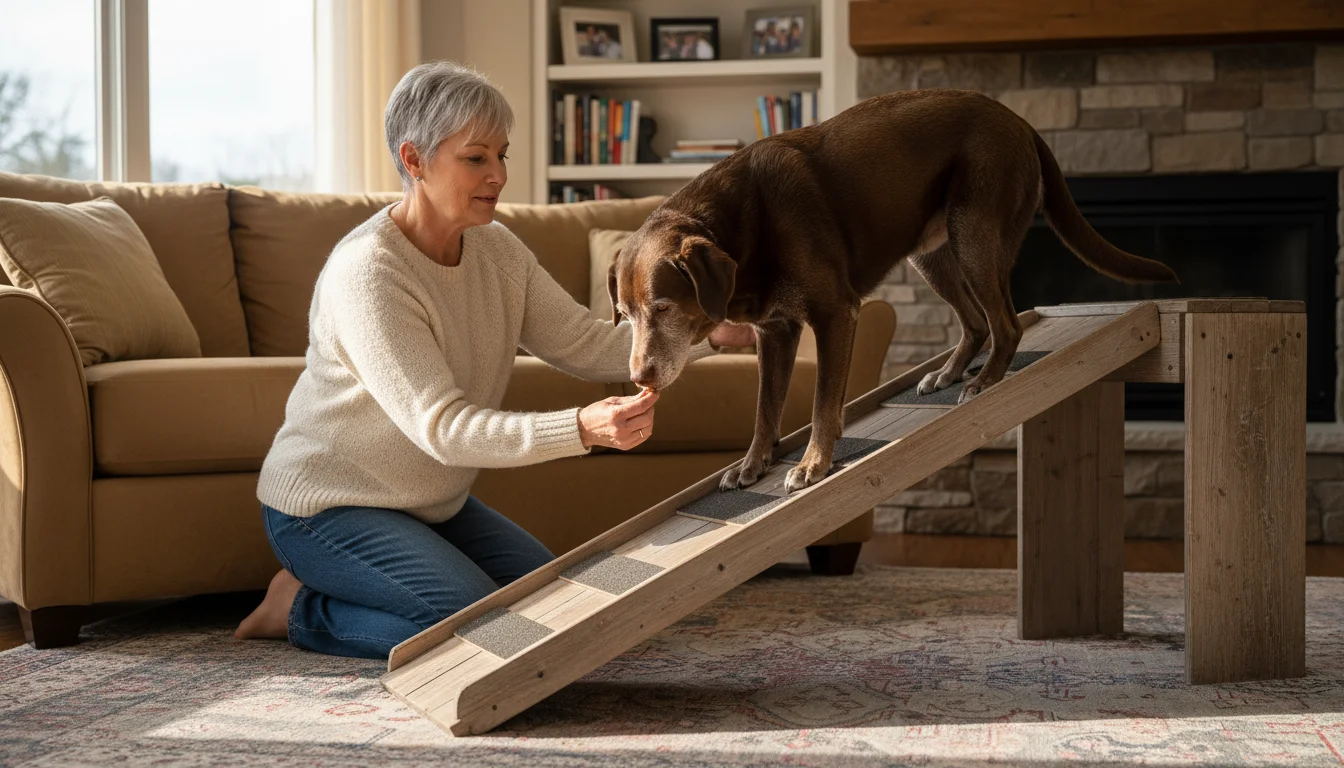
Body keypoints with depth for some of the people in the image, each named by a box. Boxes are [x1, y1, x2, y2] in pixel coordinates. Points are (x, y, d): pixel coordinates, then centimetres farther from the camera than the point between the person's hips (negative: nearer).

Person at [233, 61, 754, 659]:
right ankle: (304, 609, 0)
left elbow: (586, 344, -5)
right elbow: (441, 428, -33)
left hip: (431, 500, 9)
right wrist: (583, 428, -45)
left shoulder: (496, 250, -2)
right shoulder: (367, 271, -28)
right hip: (327, 505, -9)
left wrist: (705, 333, -19)